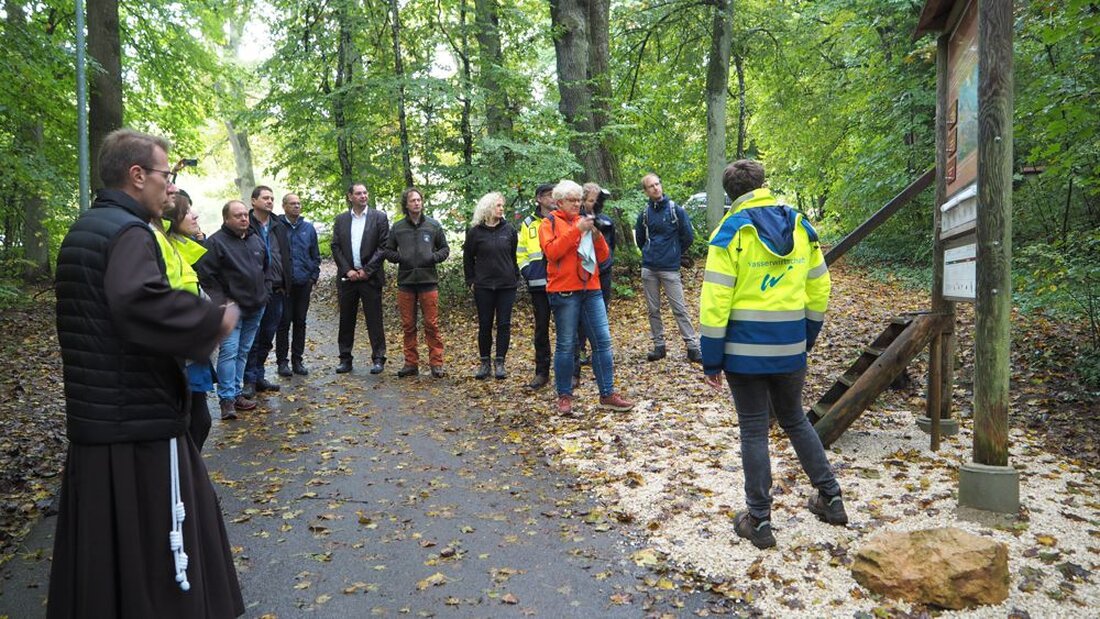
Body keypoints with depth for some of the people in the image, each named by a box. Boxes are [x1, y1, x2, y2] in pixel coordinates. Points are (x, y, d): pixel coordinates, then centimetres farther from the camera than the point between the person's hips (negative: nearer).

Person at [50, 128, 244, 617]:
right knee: (158, 552, 3)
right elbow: (139, 302, -35)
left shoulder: (82, 231, 15)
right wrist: (214, 321, -21)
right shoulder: (130, 232, -16)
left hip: (90, 418, 9)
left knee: (99, 551, 19)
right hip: (140, 422, -9)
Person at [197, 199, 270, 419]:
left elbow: (267, 268, 24)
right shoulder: (216, 242, -9)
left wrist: (265, 293, 13)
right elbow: (205, 275, -13)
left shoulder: (256, 240, 13)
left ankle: (235, 393, 21)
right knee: (229, 352, -9)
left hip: (256, 308, 7)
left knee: (243, 352, 12)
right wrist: (222, 300, -15)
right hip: (232, 309, -7)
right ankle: (226, 399, -3)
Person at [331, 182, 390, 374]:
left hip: (370, 277, -3)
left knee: (374, 319, 0)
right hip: (347, 277, 3)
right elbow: (336, 247, 6)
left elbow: (383, 247, -4)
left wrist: (367, 270, -10)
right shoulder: (341, 219, 10)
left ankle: (378, 359, 6)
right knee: (346, 320, 7)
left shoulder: (379, 217, 2)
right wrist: (347, 270, -6)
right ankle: (345, 359, 15)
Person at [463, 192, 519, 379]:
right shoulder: (475, 231, 0)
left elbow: (515, 256, 9)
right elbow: (468, 258, 7)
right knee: (484, 325, 4)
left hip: (507, 285, 1)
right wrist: (471, 281, 3)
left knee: (504, 324, 1)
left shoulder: (509, 229, 4)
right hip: (483, 286, -1)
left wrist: (516, 278, 6)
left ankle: (500, 362, 9)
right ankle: (485, 362, 15)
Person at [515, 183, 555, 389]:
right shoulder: (529, 223, 10)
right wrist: (528, 272, 1)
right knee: (541, 328, 8)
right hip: (539, 285, 2)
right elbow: (521, 253, 15)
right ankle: (542, 372, 17)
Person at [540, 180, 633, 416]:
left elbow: (603, 256, 12)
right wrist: (576, 230, -16)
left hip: (591, 290, 5)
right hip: (564, 292, -5)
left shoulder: (585, 222, 17)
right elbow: (551, 252, -14)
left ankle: (607, 395, 9)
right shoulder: (550, 223, 4)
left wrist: (596, 235, -5)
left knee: (603, 341, 2)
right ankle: (564, 396, 10)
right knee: (566, 345, -1)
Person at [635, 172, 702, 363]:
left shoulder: (676, 210, -5)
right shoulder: (645, 213, 5)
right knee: (653, 309, 8)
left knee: (679, 308, -4)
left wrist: (675, 254, 10)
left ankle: (692, 346, 1)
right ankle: (659, 345, 19)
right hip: (648, 269, 4)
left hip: (670, 269, -4)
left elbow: (688, 237, 0)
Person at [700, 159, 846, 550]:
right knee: (795, 420, 23)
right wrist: (808, 337, 21)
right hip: (790, 348, 5)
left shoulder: (732, 230, -10)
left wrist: (711, 358, -8)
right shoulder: (800, 227, 5)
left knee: (753, 431, 6)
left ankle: (759, 520, 14)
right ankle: (830, 498, 30)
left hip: (745, 349, -4)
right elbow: (819, 289, 10)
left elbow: (716, 298, -14)